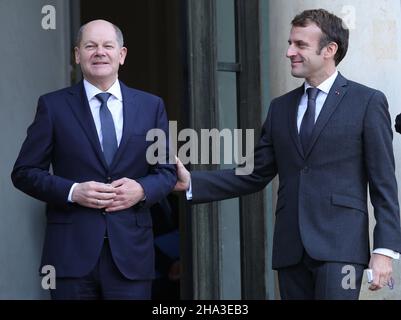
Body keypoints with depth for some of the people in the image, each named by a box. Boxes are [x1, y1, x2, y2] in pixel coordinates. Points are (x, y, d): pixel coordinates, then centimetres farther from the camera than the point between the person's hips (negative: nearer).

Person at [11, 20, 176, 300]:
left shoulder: (151, 106, 10)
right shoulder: (53, 106, 4)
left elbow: (167, 171, 13)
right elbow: (24, 172, 3)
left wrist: (142, 190, -8)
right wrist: (72, 192, -12)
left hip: (131, 252, 1)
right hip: (71, 252, -1)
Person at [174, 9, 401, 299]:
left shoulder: (367, 102, 0)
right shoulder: (281, 107, 15)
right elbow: (255, 175, 13)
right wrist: (192, 182, 2)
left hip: (340, 244, -5)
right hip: (290, 248, 5)